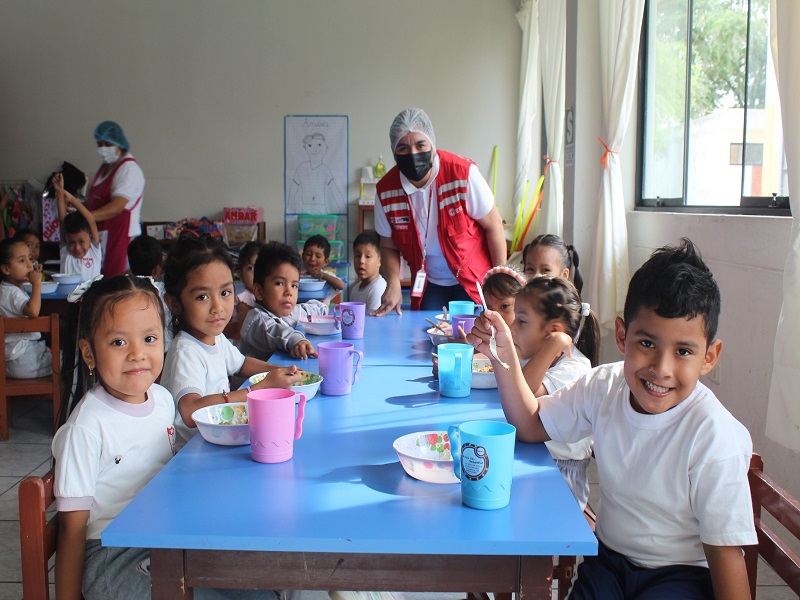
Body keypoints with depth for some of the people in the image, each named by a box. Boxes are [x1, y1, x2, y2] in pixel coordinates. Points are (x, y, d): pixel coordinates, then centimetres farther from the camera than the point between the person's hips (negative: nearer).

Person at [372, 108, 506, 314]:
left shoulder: (463, 173, -21)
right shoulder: (386, 190, -11)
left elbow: (493, 226, -11)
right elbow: (389, 246, 1)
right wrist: (393, 283, -16)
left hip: (473, 281, -2)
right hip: (427, 285, 3)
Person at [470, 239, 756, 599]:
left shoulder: (714, 440, -24)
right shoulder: (604, 387, -8)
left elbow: (726, 555, -18)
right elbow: (530, 424, 5)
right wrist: (504, 353, -8)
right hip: (607, 560, 4)